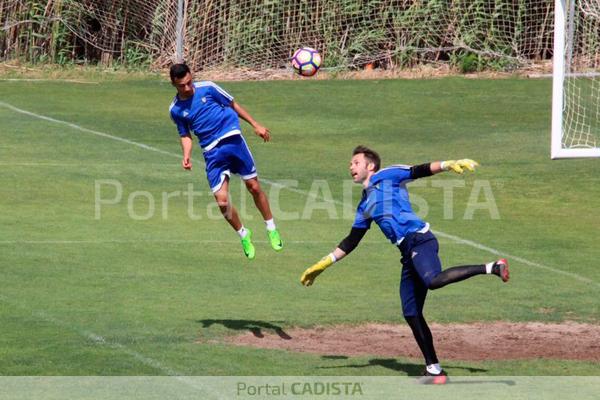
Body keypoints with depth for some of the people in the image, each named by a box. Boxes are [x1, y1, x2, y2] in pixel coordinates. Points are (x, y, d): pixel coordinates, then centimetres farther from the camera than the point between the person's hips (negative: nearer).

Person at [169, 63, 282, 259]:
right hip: (212, 152, 1)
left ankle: (271, 229, 20)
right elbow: (185, 135, 16)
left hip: (232, 138, -1)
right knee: (222, 199, -9)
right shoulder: (175, 109, 4)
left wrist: (256, 125, 9)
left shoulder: (207, 88, -1)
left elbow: (233, 105, 9)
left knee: (254, 187, 0)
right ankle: (243, 234, 15)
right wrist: (186, 155, -3)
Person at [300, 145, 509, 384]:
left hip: (419, 239, -8)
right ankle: (434, 371, 4)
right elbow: (351, 242, 31)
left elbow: (421, 171, -3)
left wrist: (449, 165, -19)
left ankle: (491, 267, -35)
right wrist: (323, 265, 29)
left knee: (433, 280, -37)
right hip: (408, 252, 8)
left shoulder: (388, 176, 9)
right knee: (411, 314, 2)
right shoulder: (365, 205, 27)